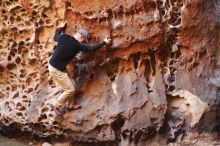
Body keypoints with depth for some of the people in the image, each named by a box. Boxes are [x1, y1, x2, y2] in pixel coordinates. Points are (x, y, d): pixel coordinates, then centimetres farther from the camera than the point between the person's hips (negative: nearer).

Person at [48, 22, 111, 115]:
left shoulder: (64, 37, -1)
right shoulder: (77, 45, -19)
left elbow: (55, 37, 21)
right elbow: (92, 48, -10)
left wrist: (62, 28, 34)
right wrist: (104, 42, 1)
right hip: (56, 70, -9)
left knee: (72, 84, 19)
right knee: (70, 90, 0)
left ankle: (71, 105, 32)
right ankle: (56, 106, 15)